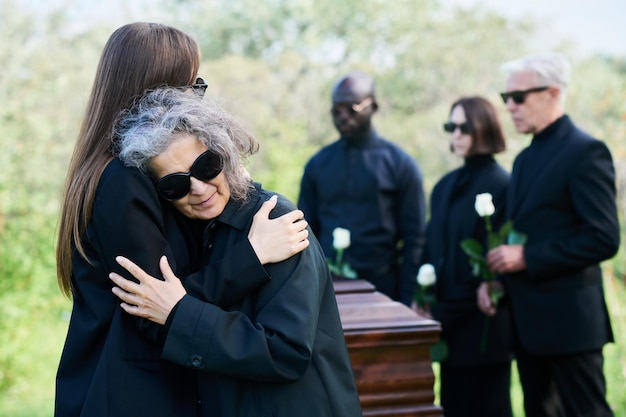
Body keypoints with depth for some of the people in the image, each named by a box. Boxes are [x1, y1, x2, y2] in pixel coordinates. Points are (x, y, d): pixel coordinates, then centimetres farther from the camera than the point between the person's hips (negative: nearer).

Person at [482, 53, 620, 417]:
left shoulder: (586, 152, -11)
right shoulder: (526, 158, 15)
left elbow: (604, 239, -18)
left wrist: (527, 257, -19)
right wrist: (493, 276, 4)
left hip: (568, 321, -8)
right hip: (529, 319, 8)